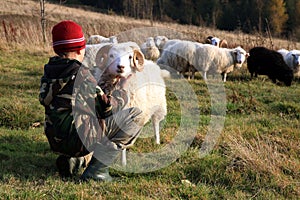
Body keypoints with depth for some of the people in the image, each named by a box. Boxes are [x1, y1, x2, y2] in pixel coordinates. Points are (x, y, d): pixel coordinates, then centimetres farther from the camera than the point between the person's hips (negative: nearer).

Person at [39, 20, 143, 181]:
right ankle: (96, 168, -4)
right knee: (136, 116, -1)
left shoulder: (48, 72, 7)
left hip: (56, 142, 8)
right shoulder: (80, 73, -15)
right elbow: (105, 107, -10)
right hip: (78, 140, -8)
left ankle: (71, 160, 14)